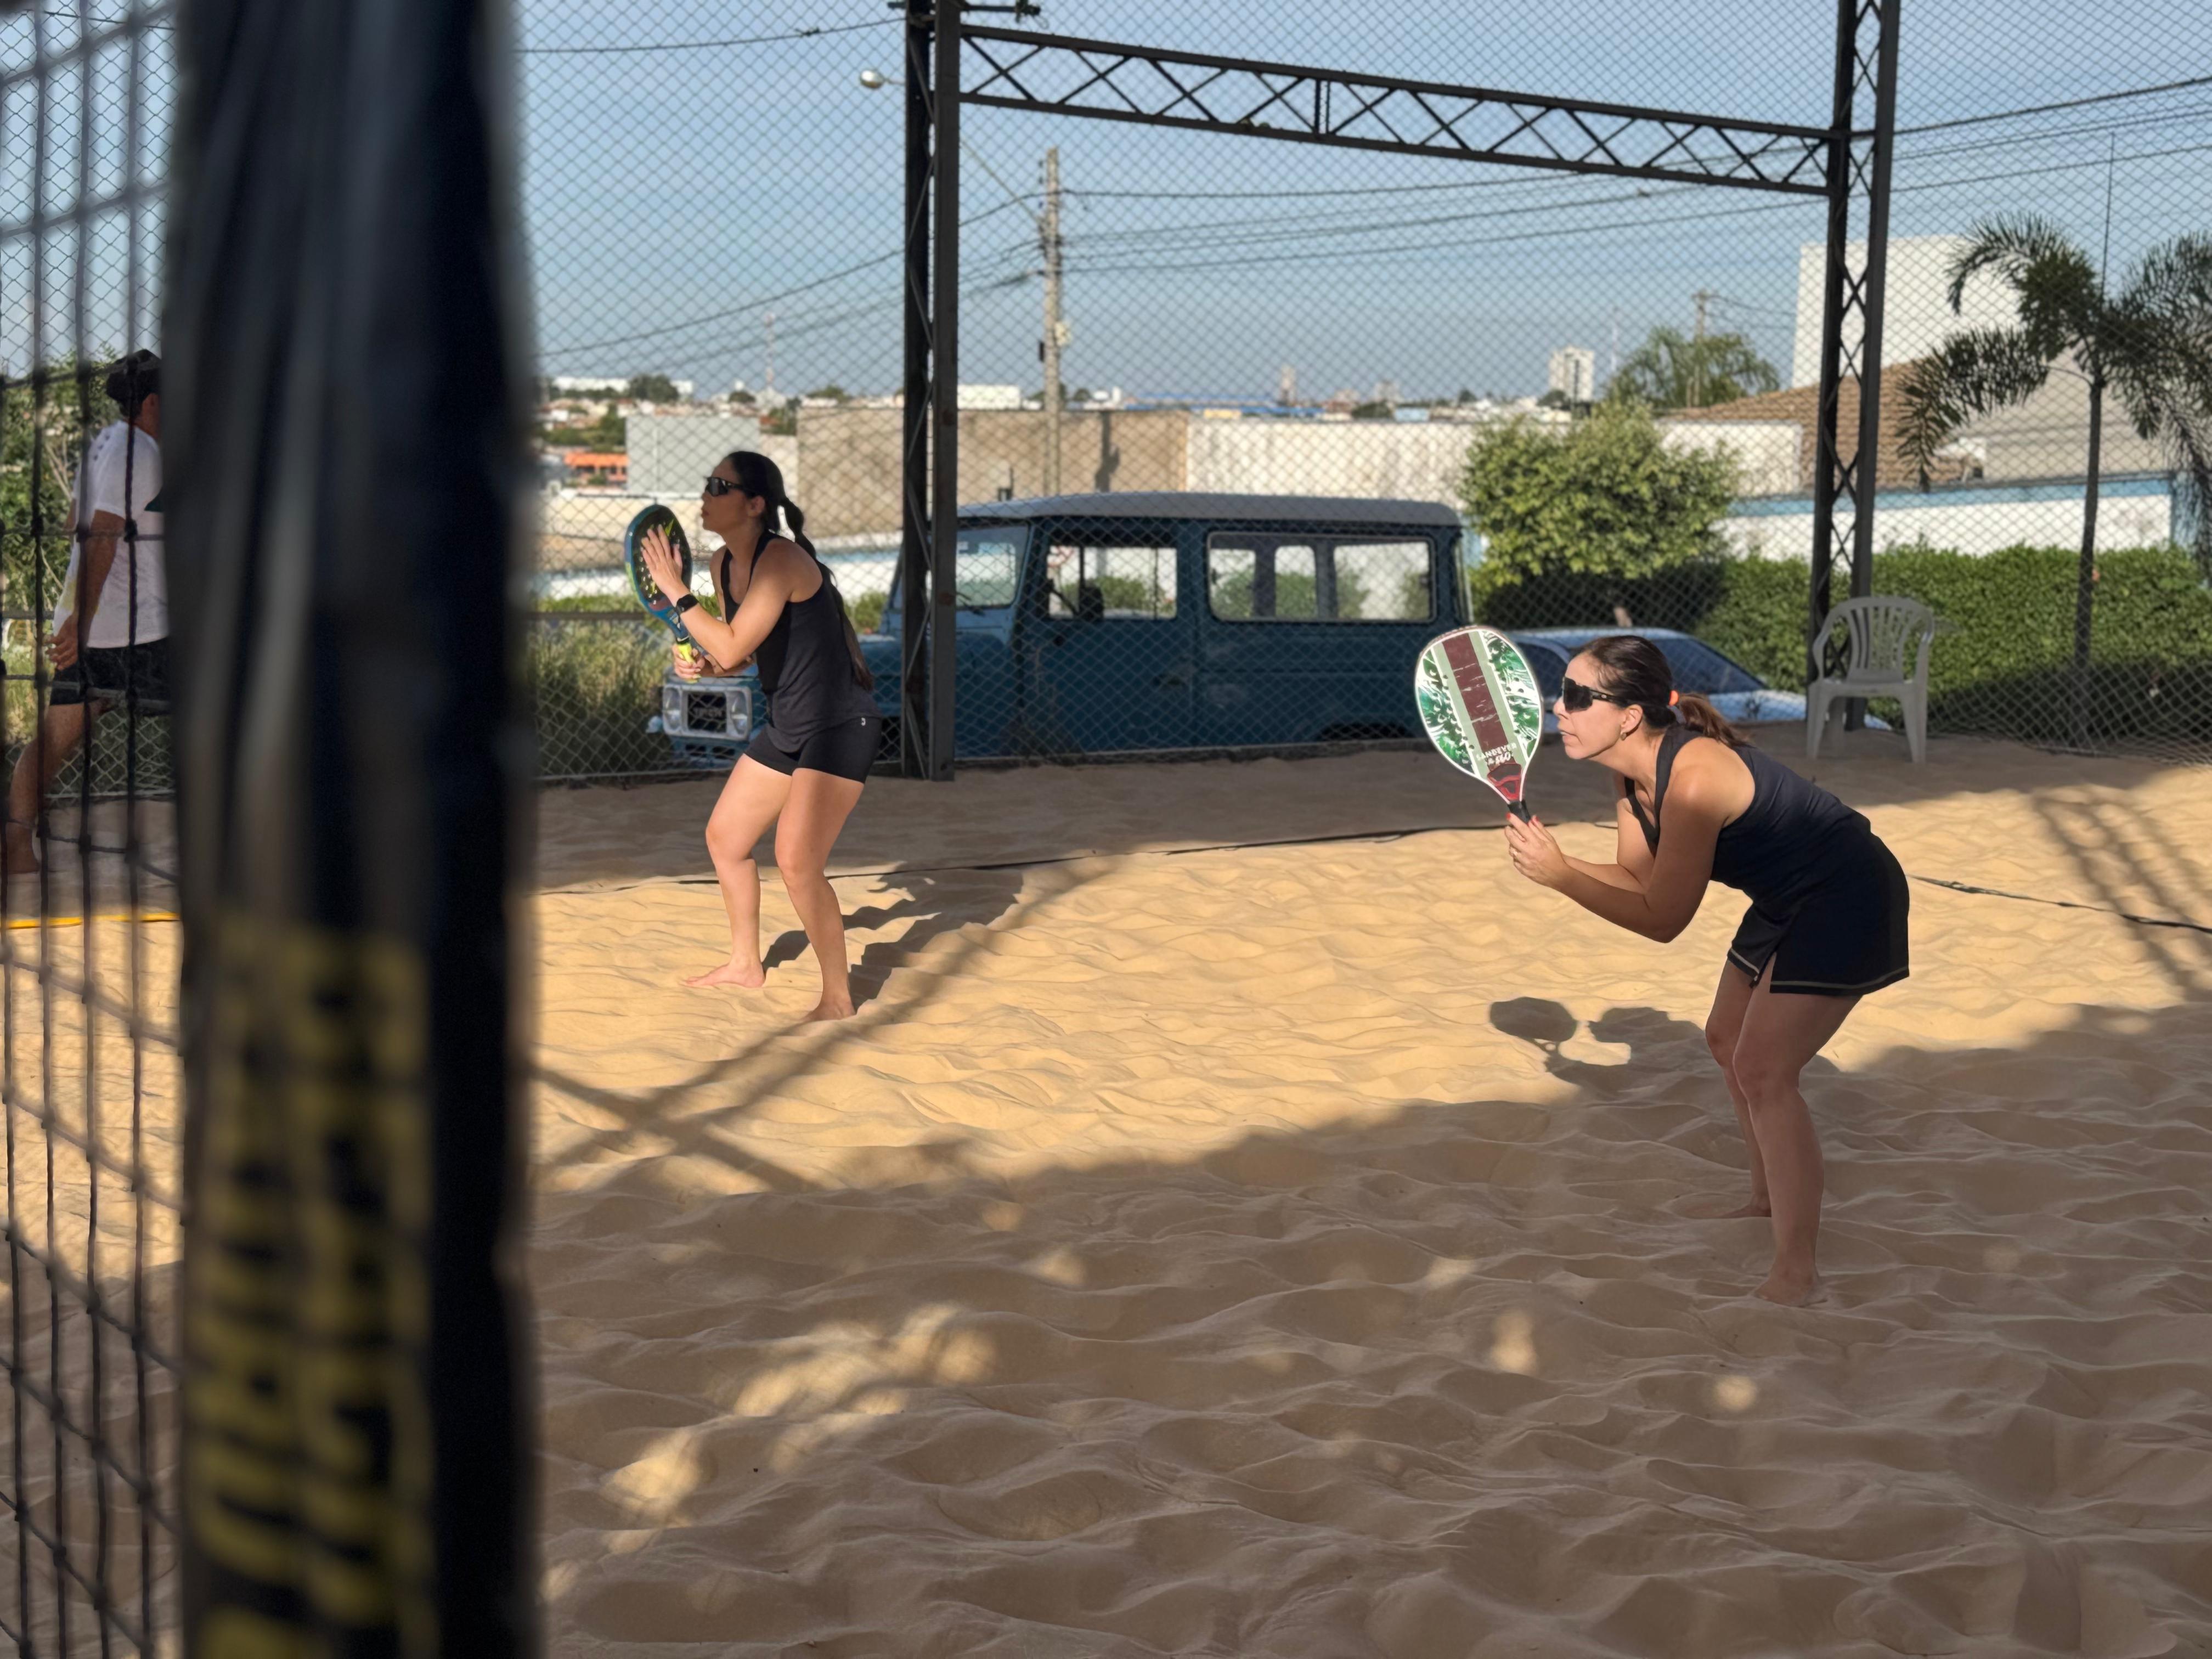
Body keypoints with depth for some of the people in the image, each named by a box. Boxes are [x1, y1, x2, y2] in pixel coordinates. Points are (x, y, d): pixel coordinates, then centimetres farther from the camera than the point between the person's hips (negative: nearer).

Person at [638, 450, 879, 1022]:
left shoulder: (782, 559, -23)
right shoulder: (725, 564, 4)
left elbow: (731, 649, -29)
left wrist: (675, 590, -21)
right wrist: (698, 665, -2)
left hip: (841, 726, -10)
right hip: (787, 726, 10)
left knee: (797, 859, -19)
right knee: (724, 836, 17)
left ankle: (838, 997, -2)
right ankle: (746, 963, 37)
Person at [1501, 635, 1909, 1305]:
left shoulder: (1693, 778, -33)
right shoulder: (1633, 772, -6)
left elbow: (1662, 919, -27)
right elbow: (1637, 879, 0)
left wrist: (1559, 874, -27)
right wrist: (1549, 860, -16)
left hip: (1848, 900, -10)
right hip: (1787, 900, 10)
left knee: (1762, 1070, -16)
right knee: (1728, 1039, 23)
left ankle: (1796, 1273, -10)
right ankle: (1769, 1200, 44)